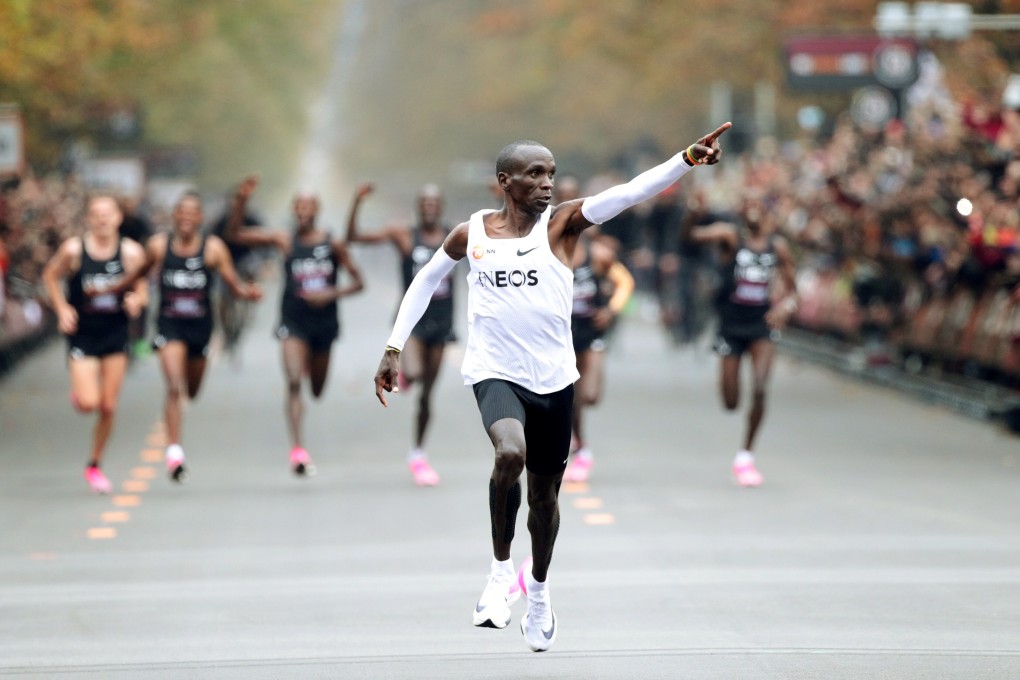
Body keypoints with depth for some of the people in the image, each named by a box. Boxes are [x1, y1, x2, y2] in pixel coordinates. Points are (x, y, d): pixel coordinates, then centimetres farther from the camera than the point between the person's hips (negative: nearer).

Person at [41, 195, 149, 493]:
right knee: (88, 403, -13)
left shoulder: (131, 252, -7)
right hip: (82, 335, -2)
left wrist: (136, 300, -20)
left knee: (108, 407, 5)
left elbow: (142, 290, 3)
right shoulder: (73, 249, -11)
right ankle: (77, 393, 26)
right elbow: (51, 275, 5)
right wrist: (62, 309, -6)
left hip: (116, 334, 2)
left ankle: (94, 465, 24)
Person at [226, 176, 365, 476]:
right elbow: (235, 235, -4)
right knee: (294, 382, -20)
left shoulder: (333, 244, -3)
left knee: (317, 390, 16)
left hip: (324, 320, 2)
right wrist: (240, 201, -17)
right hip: (293, 321, -2)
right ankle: (297, 448, -25)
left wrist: (332, 294, -17)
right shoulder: (284, 241, -3)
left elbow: (357, 282, 0)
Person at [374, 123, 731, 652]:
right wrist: (394, 347, 14)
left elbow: (627, 193, -18)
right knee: (510, 454, -31)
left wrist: (686, 161, -32)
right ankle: (501, 567, -9)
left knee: (545, 492, 12)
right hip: (495, 373, -2)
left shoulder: (561, 224, -3)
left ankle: (539, 591, 38)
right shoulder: (471, 235, 0)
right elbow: (426, 280, 18)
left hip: (553, 378, 2)